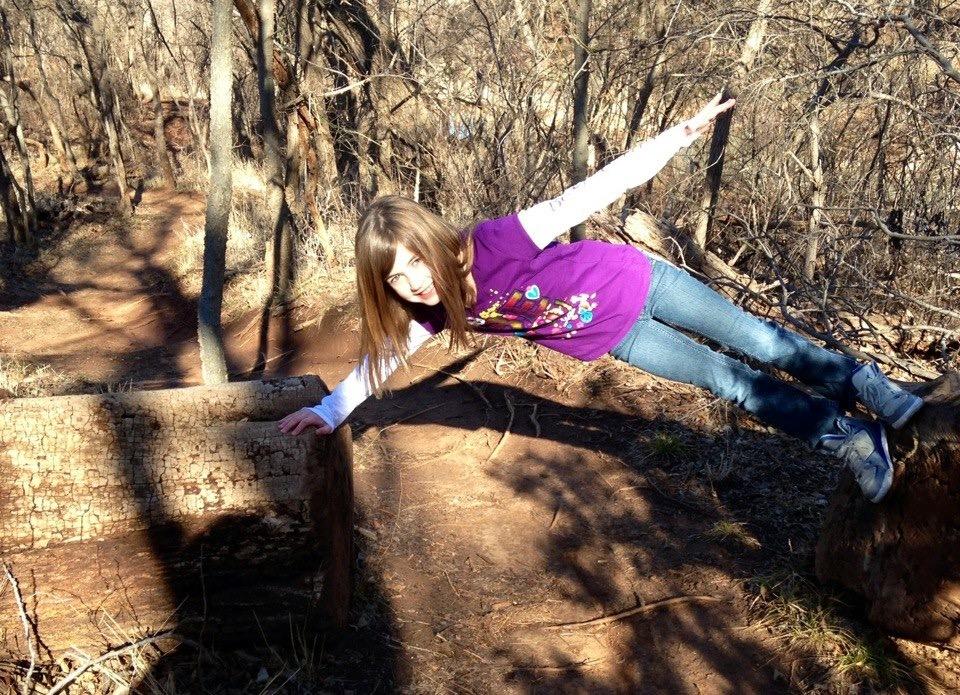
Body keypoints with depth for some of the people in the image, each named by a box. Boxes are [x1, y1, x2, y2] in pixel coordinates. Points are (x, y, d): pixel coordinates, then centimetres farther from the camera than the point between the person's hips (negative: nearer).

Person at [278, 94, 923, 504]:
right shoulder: (430, 313, -19)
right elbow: (377, 362, -5)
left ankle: (887, 398, 27)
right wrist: (326, 411, -12)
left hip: (631, 283, -4)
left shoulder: (498, 241, -35)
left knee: (756, 339, 7)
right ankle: (852, 436, 26)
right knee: (727, 380, 9)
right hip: (608, 338, 4)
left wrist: (679, 134, -36)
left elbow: (590, 194, -34)